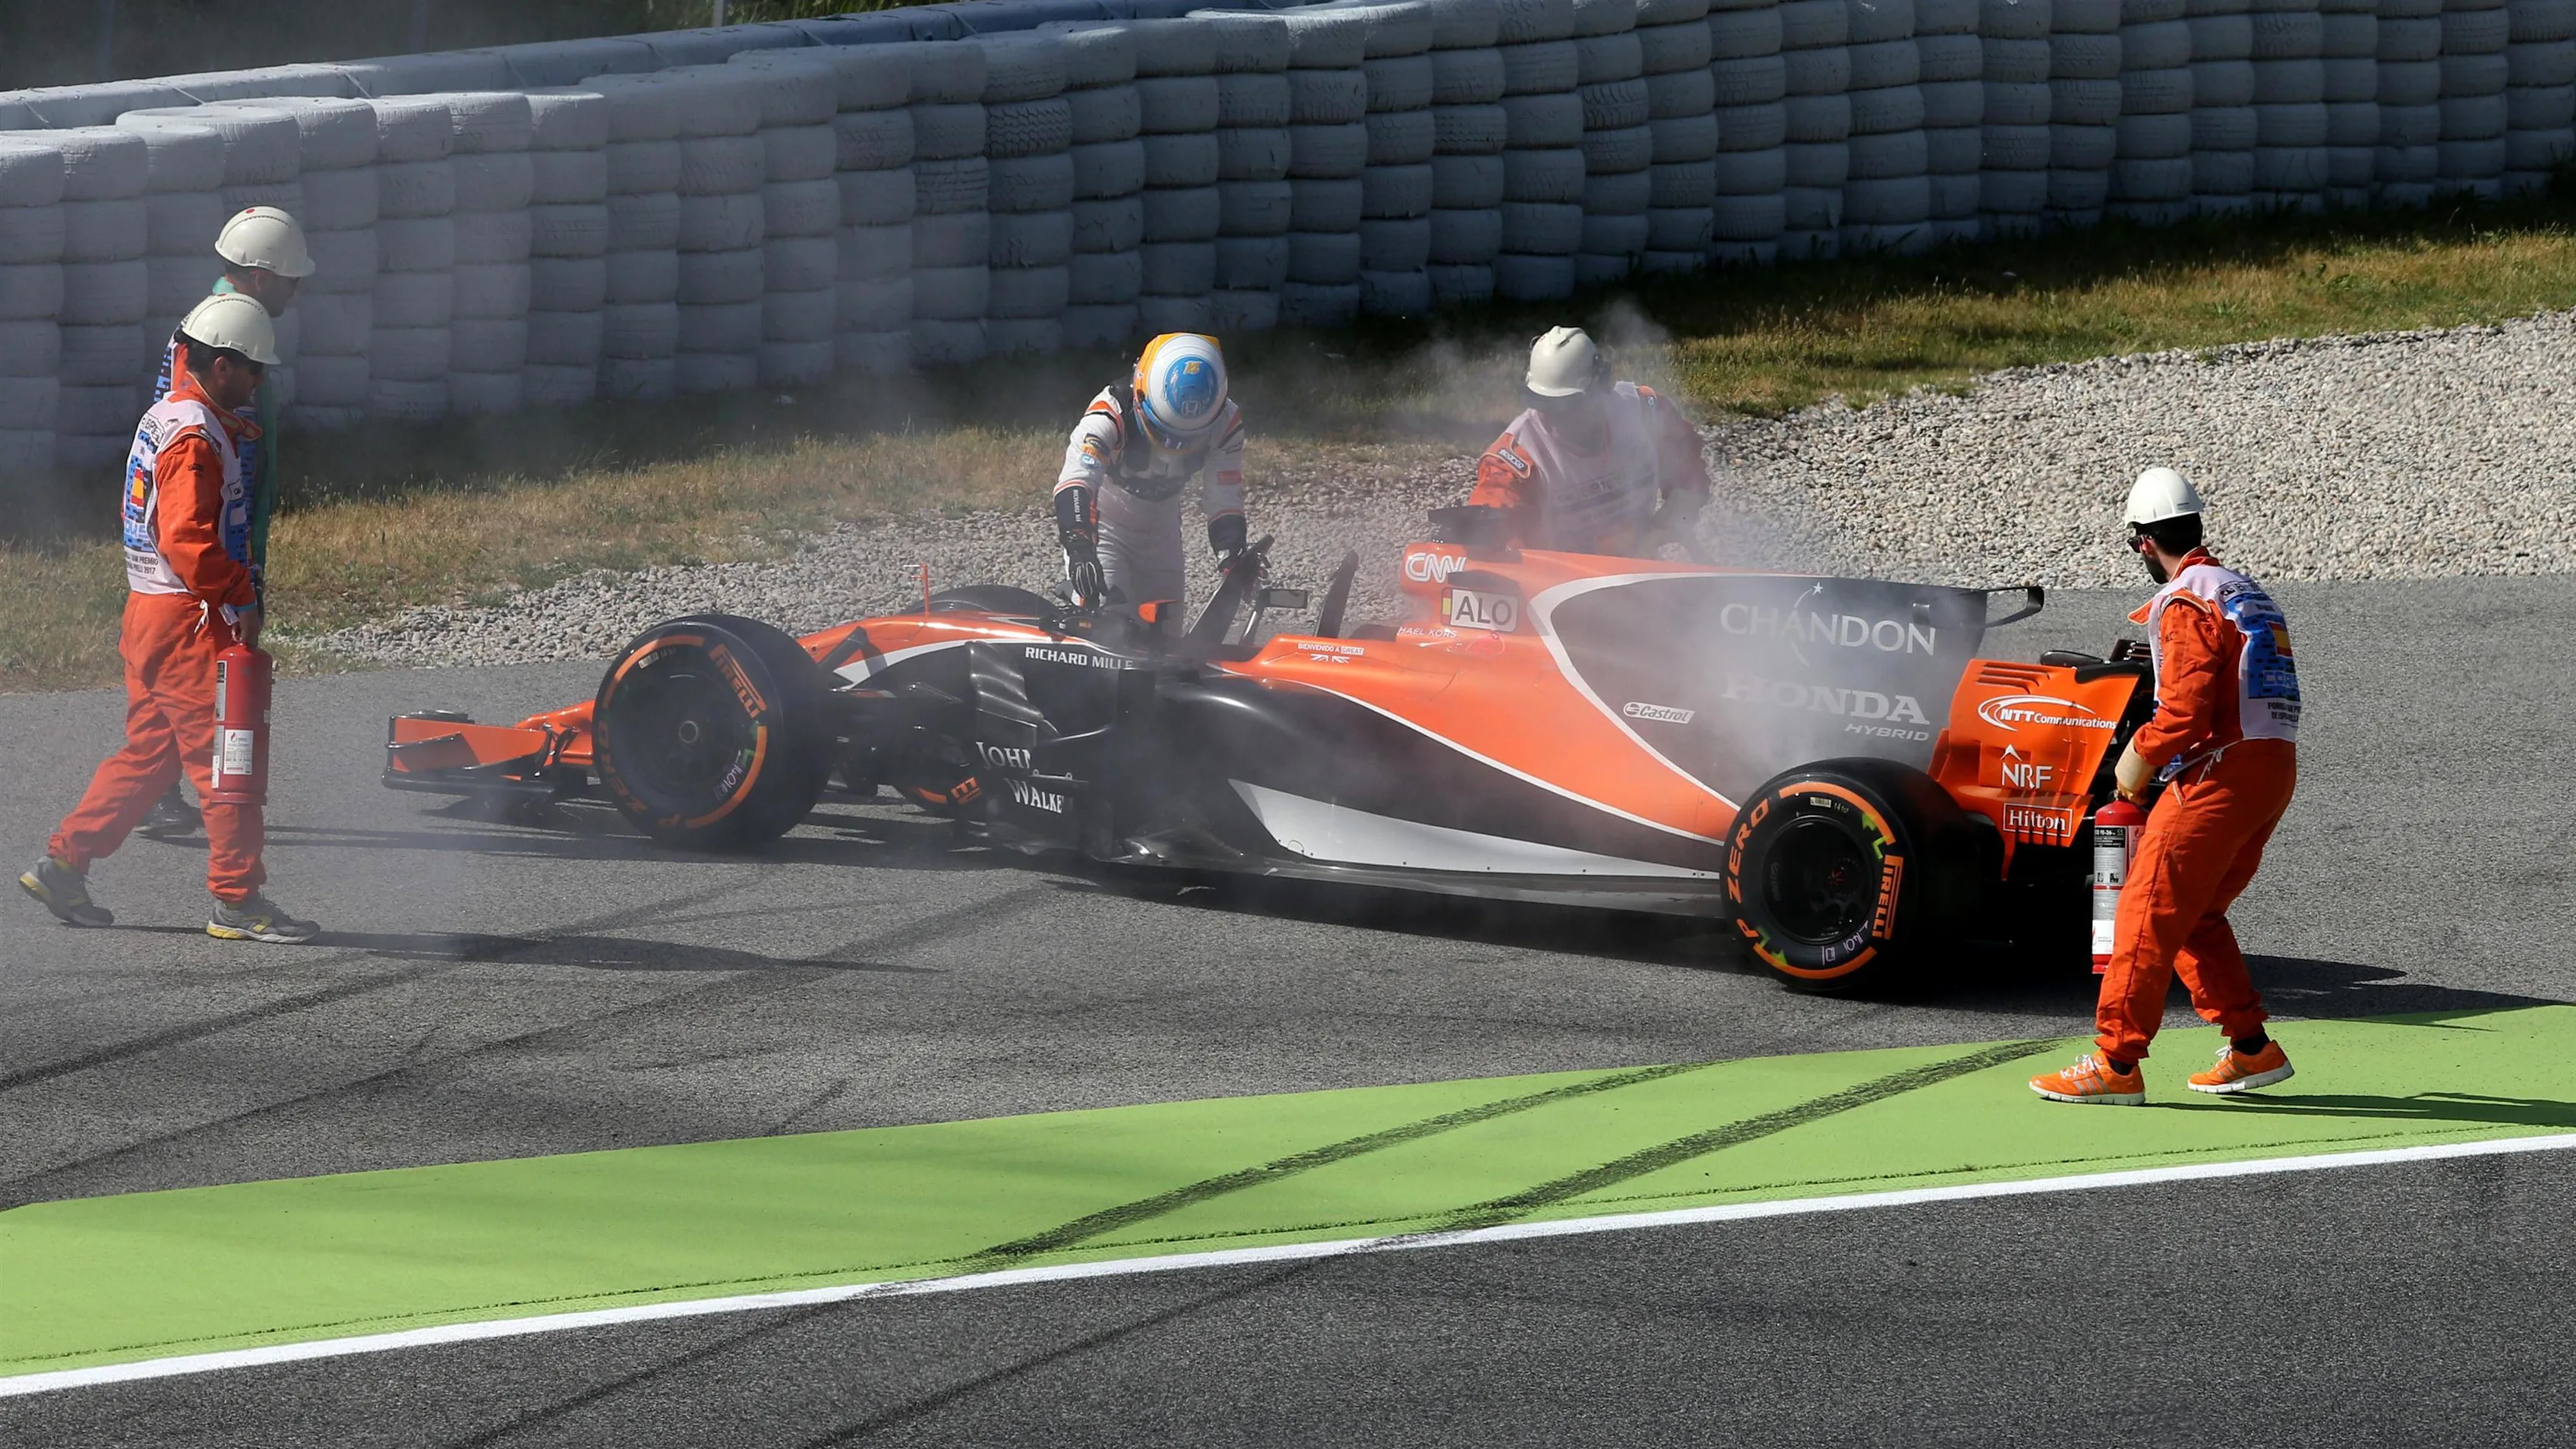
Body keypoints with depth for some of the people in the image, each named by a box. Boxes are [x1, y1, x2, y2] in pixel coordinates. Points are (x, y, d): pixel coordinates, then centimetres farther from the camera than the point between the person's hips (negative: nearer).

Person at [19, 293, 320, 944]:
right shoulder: (195, 437, -18)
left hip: (150, 614, 10)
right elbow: (188, 541, -26)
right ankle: (238, 902, -3)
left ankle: (62, 865, 17)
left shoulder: (168, 417, 15)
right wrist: (240, 599, -18)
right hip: (186, 621, -10)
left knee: (148, 754, 15)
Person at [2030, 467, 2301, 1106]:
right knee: (2195, 917, 19)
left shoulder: (2185, 604, -10)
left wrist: (2140, 759, -4)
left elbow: (2184, 709, -20)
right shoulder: (2248, 593, 19)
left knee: (2149, 912, -7)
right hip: (2275, 771, 9)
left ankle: (2116, 1063, -9)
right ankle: (2252, 1049, 17)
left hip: (2219, 775, -9)